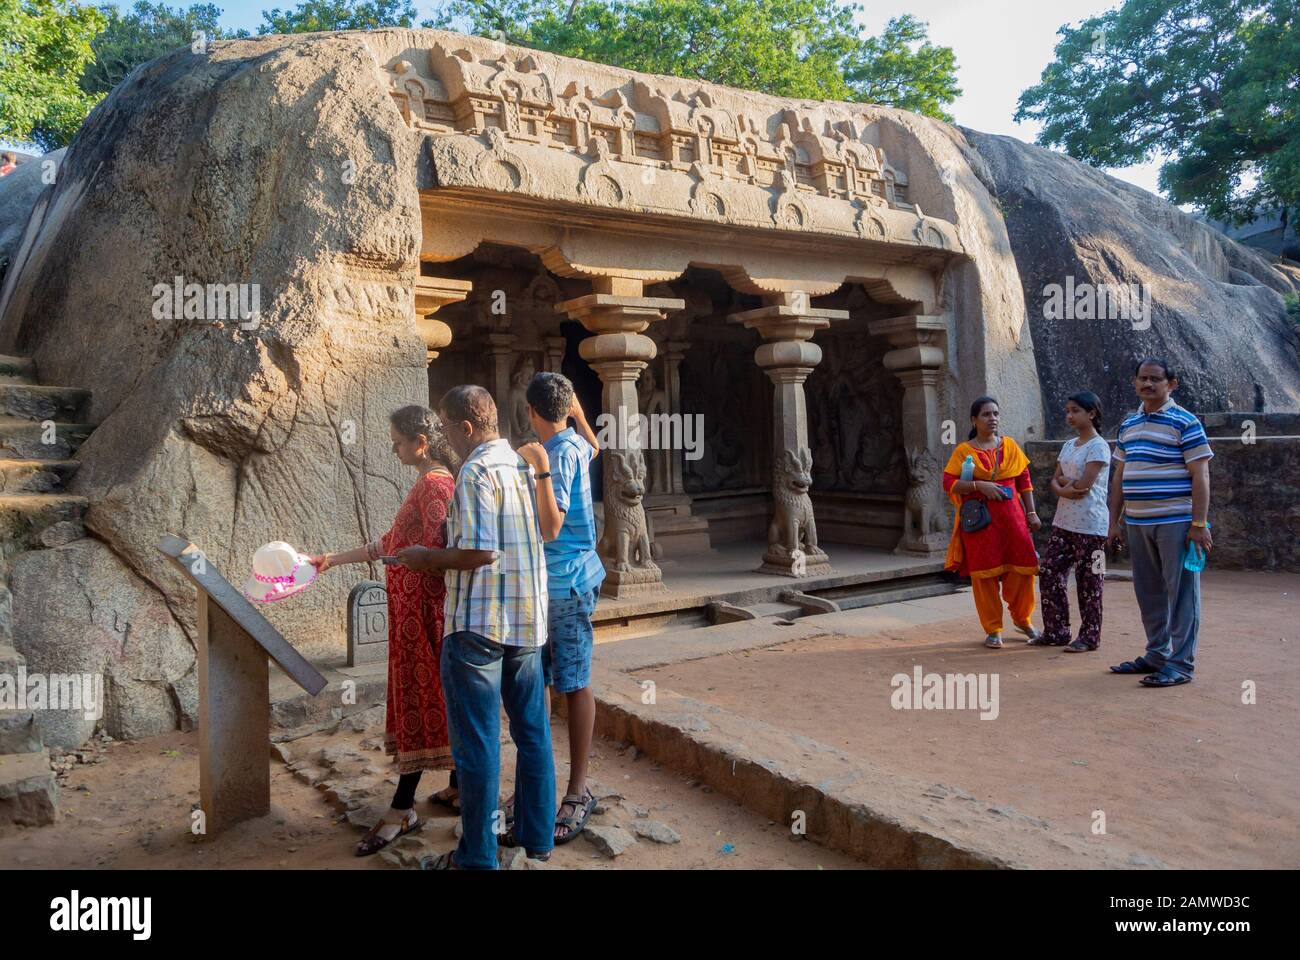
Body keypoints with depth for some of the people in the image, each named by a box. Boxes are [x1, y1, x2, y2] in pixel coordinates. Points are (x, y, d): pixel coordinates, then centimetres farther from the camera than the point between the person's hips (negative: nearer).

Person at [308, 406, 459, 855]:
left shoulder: (434, 485, -15)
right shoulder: (430, 482, 15)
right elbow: (392, 543, 20)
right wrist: (333, 560, 22)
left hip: (421, 611, -9)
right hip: (416, 610, 10)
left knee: (420, 698, -3)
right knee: (433, 698, 14)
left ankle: (403, 808, 5)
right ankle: (461, 785, 23)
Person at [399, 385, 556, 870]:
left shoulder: (477, 471, -15)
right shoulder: (527, 464, 9)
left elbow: (480, 552, -23)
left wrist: (426, 557, -6)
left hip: (479, 625, -8)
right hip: (529, 619, 8)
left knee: (477, 743, 2)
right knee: (532, 732, 15)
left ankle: (477, 856, 13)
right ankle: (537, 836, 27)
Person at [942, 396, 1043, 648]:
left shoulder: (1010, 445, 10)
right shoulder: (964, 450, 1)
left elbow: (1024, 481, 13)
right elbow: (949, 483, -6)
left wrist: (1031, 512, 7)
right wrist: (979, 485, -18)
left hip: (1010, 515, 3)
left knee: (1022, 568, 0)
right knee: (985, 573, 0)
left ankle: (1022, 619, 25)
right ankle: (993, 630, 12)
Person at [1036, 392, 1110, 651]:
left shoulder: (1098, 447, -10)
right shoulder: (1068, 445, 14)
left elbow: (1083, 484, -18)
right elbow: (1054, 482, 10)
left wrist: (1063, 479, -2)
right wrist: (1065, 489, -10)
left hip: (1089, 525, -8)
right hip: (1063, 522, 8)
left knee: (1088, 582, 0)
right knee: (1049, 574, 5)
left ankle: (1089, 636, 11)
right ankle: (1056, 632, 15)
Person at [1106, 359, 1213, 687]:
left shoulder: (1185, 423, -5)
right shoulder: (1128, 425, 14)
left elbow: (1200, 476, -9)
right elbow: (1119, 478, 17)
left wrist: (1199, 524, -15)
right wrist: (1114, 521, 15)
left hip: (1175, 522, -6)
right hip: (1137, 523, 7)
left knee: (1180, 592, -1)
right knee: (1148, 592, 13)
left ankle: (1181, 663, 4)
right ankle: (1156, 654, 24)